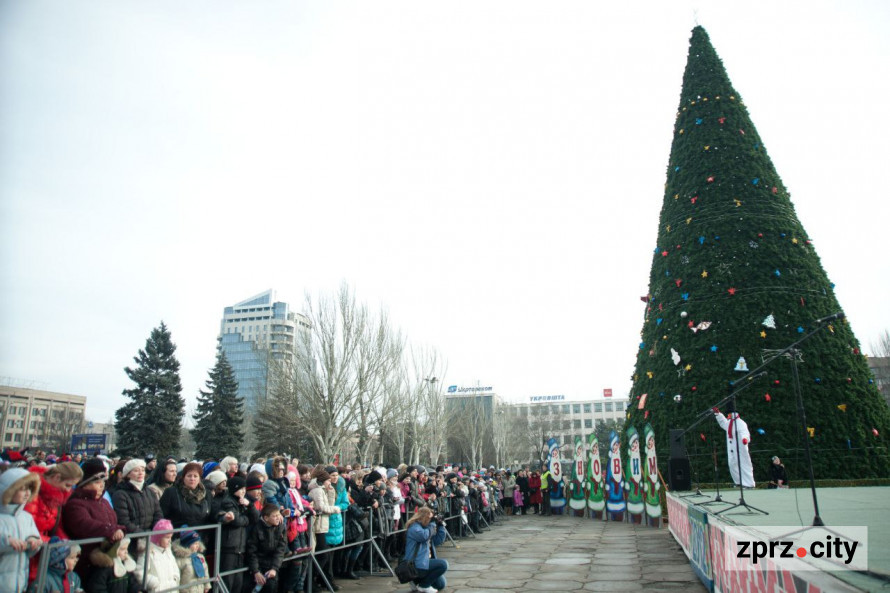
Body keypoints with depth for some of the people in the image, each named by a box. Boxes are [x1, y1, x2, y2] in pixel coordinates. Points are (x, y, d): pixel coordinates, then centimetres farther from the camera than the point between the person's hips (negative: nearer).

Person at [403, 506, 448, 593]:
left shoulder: (425, 527, 14)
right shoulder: (414, 528, -13)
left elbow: (438, 541, 13)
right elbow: (424, 535, -33)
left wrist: (440, 525, 3)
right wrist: (432, 524, -19)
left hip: (425, 561, 10)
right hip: (417, 565, -10)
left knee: (440, 585, 9)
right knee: (443, 564, -20)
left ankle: (418, 580, 20)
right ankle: (423, 585, -8)